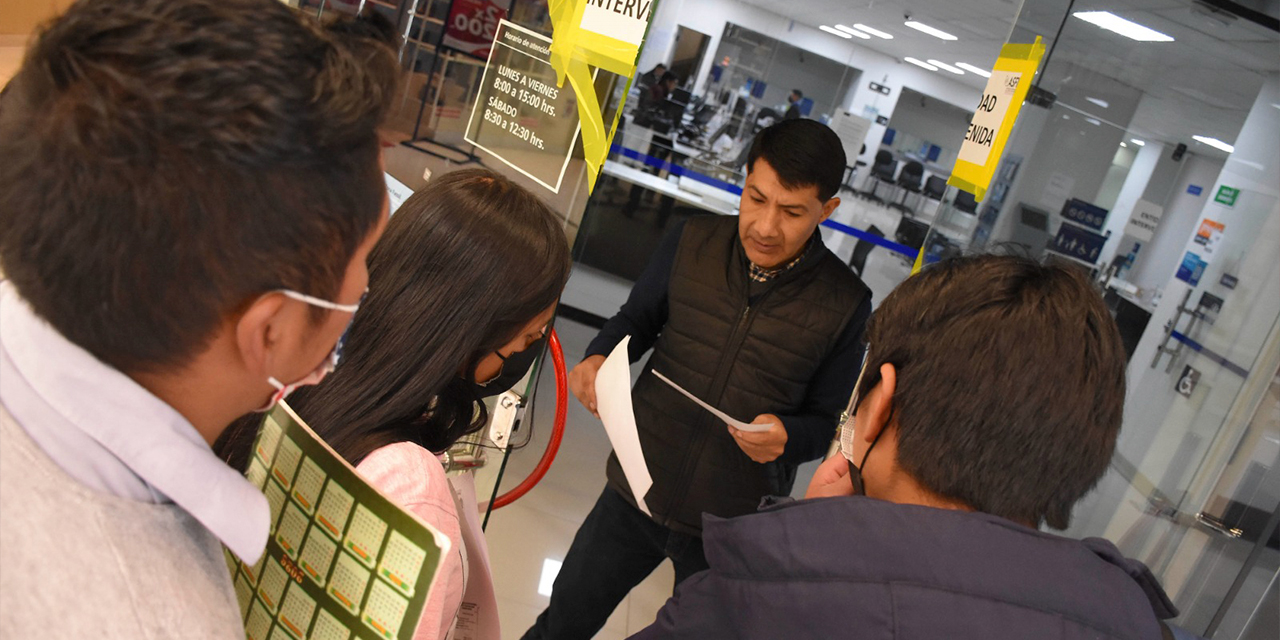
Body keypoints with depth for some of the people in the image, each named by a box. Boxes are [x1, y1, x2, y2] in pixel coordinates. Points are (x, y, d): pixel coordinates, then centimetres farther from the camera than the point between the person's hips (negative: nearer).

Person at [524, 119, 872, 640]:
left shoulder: (845, 304, -13)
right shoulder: (693, 243, -8)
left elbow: (829, 422, -4)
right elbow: (636, 320, 6)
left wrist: (786, 436, -26)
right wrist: (598, 359, -15)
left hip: (734, 524, -2)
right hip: (637, 491, 2)